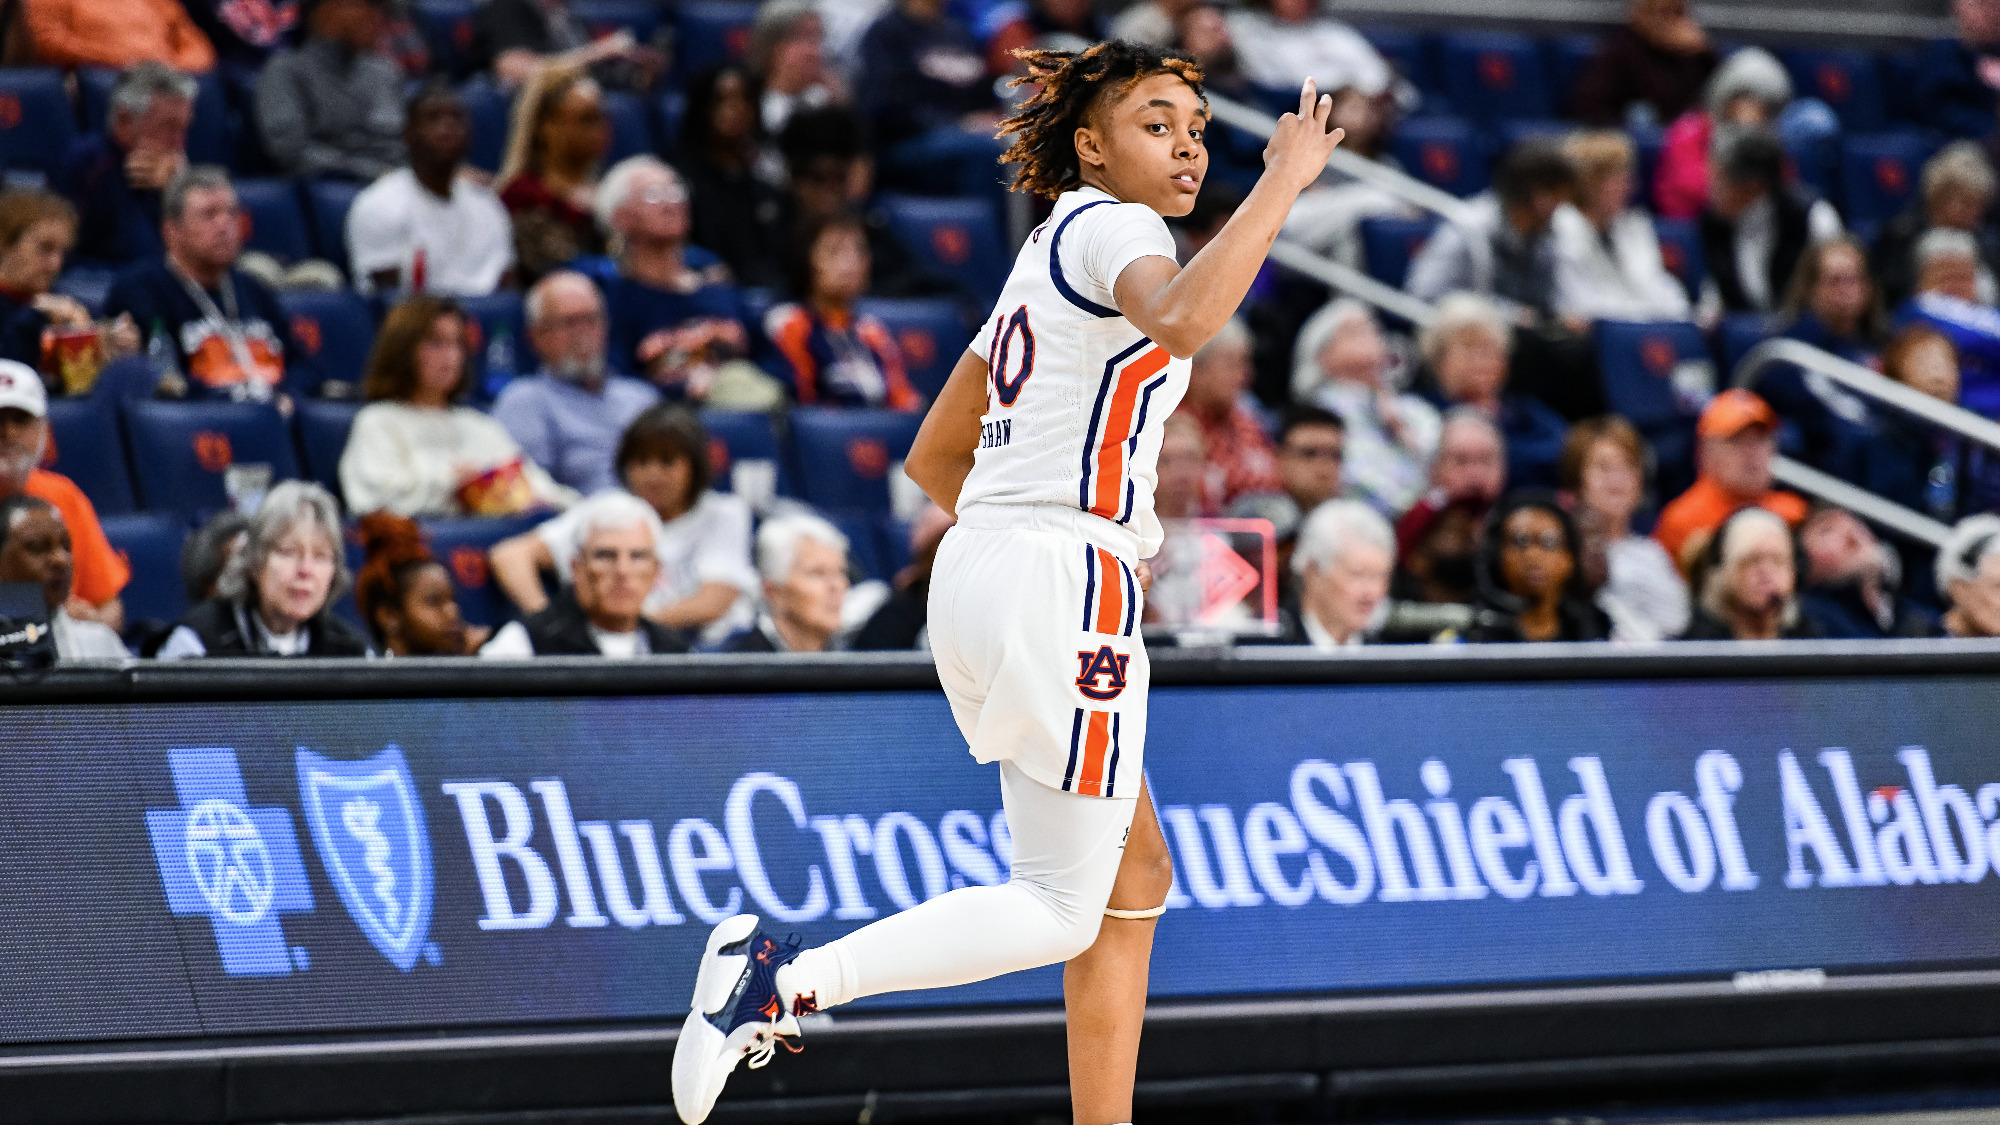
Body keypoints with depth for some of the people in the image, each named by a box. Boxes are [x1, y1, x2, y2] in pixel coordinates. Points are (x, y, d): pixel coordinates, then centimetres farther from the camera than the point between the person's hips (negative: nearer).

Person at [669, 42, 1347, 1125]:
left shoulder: (1047, 255, 22)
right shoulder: (1110, 227, -6)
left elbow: (931, 456, 25)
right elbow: (1183, 320, -32)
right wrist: (1286, 177, -26)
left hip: (980, 558, 10)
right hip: (1059, 584, -10)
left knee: (1135, 870, 16)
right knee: (1062, 908, -8)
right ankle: (779, 981, -17)